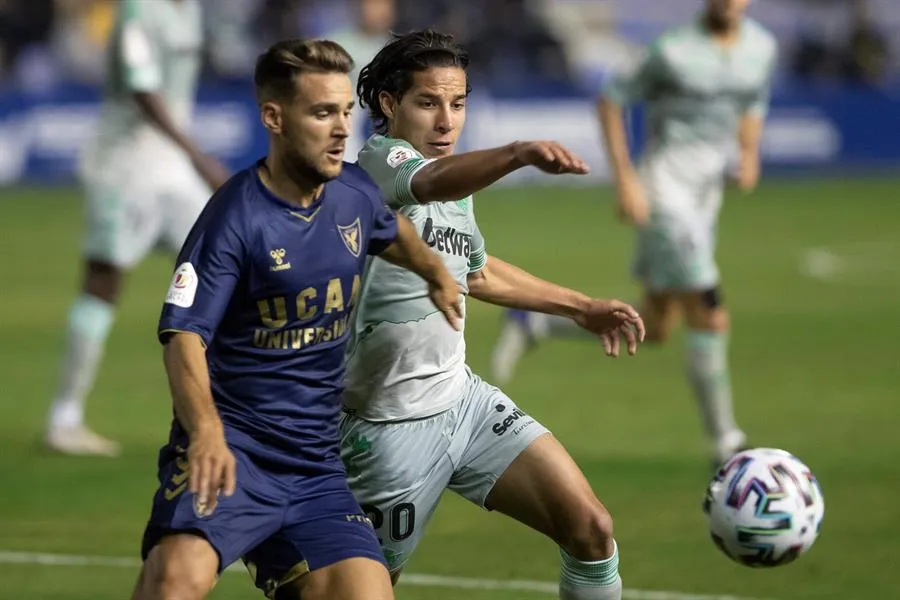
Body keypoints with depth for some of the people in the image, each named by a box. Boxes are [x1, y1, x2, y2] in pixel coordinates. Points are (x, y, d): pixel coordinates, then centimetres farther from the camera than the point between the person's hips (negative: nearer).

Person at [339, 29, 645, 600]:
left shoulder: (458, 188, 7)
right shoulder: (381, 162, -18)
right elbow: (435, 182, -43)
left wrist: (580, 307, 30)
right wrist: (519, 153, -63)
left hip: (464, 399, 7)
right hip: (389, 429, -7)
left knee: (591, 528, -6)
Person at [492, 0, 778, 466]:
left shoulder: (762, 48, 5)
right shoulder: (674, 51, -14)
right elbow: (611, 101, -5)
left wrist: (750, 155, 0)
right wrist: (624, 181, -12)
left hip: (703, 198, 8)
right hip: (664, 191, -8)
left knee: (652, 329, 12)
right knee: (710, 319, -11)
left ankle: (531, 325, 25)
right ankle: (725, 444, 0)